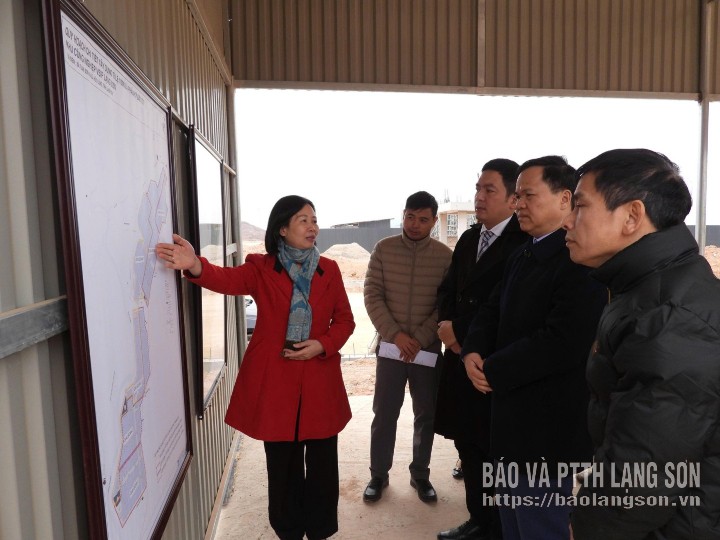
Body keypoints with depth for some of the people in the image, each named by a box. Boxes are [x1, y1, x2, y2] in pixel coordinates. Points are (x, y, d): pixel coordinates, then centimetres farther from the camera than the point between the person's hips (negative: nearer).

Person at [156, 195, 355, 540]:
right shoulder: (261, 268, -2)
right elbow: (229, 279, -23)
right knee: (283, 466, 12)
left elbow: (344, 321, 7)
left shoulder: (329, 269, 4)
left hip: (320, 381, 2)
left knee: (322, 465, 11)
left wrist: (323, 345, -12)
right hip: (274, 381, -1)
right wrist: (196, 266, -43)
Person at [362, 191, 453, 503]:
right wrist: (395, 334, -15)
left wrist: (420, 340, -14)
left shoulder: (446, 256, -4)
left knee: (426, 415, 12)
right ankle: (379, 474, 26)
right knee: (384, 414, 8)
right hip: (390, 346, 0)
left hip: (429, 349, 1)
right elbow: (372, 294, -5)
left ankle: (420, 474, 31)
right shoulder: (383, 249, -2)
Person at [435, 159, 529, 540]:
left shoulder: (522, 242, -13)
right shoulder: (468, 239, 12)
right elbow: (447, 290, 15)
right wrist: (447, 325, -4)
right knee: (468, 446, 17)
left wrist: (460, 329, -13)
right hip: (462, 358, 7)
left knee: (496, 451, 7)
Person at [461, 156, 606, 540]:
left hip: (545, 424, -9)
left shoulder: (580, 260, -20)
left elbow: (562, 344, -29)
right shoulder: (521, 256, 11)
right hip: (510, 415, 9)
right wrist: (473, 353, -8)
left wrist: (492, 371, -18)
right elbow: (492, 311, 12)